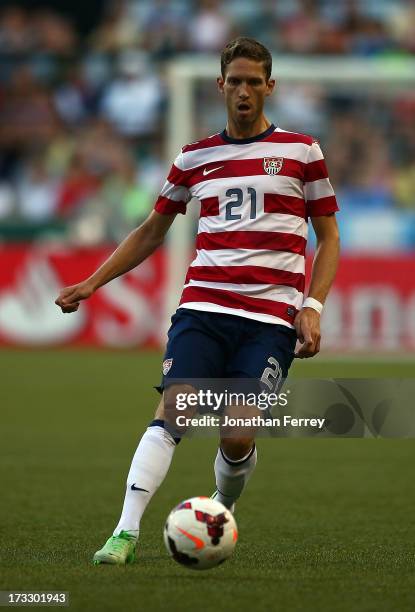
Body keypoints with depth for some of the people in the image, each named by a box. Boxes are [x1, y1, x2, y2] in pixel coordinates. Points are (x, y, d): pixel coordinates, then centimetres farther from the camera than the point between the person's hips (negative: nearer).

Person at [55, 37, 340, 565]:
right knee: (171, 410, -19)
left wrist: (312, 308, -4)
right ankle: (125, 533, -24)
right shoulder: (195, 158, 13)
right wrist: (92, 283, 14)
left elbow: (328, 238, 10)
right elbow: (151, 232, 22)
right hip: (202, 308, 2)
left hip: (271, 318, -2)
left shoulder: (302, 151, 7)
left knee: (238, 438, -11)